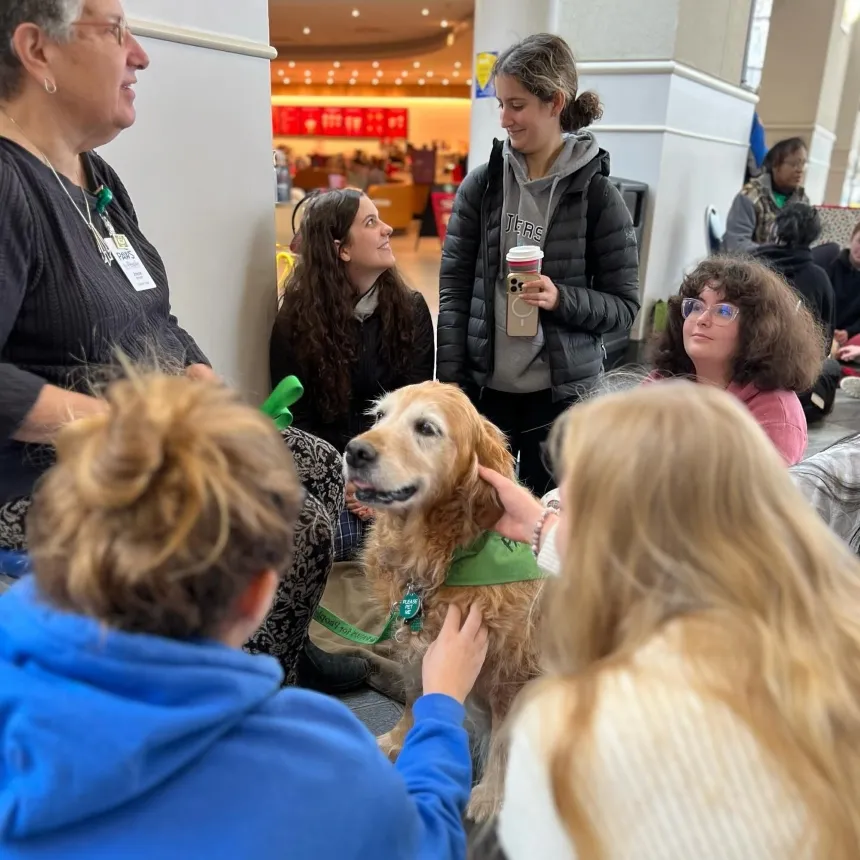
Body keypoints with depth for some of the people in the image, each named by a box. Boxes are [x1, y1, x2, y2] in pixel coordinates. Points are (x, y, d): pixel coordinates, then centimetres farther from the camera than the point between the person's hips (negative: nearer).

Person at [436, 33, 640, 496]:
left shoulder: (597, 195, -5)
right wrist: (449, 386, -4)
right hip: (484, 387, 2)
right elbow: (453, 291, 1)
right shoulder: (480, 185, 1)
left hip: (562, 393, -1)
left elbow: (624, 306, -1)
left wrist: (562, 298, -20)